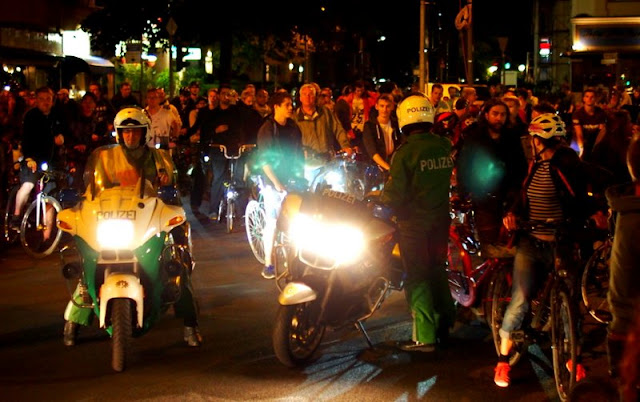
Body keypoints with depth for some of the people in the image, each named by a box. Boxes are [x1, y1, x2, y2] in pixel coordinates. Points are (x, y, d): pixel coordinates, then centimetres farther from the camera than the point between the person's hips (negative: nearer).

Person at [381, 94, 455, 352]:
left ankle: (424, 336, 1)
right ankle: (445, 327, 28)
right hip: (441, 221, 6)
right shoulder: (445, 147, -1)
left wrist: (380, 198, 1)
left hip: (415, 222, -6)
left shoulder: (405, 153, -18)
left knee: (417, 278, 1)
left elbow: (394, 194, -17)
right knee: (437, 272, 19)